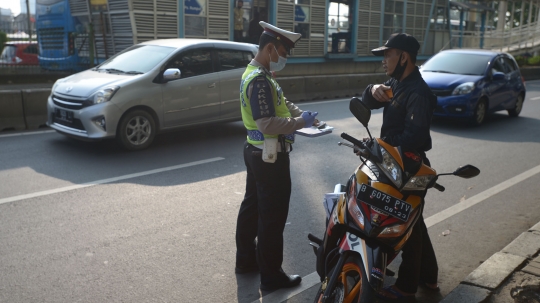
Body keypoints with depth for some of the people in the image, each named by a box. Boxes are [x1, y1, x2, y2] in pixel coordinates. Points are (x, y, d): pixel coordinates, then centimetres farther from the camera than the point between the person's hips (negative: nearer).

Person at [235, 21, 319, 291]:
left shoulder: (254, 73, 11)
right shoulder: (260, 80, -23)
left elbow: (281, 104, 16)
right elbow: (268, 124, -28)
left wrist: (301, 114, 1)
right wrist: (300, 123, -17)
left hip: (256, 152, 11)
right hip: (270, 156, -11)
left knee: (252, 206, 19)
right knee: (272, 216, -1)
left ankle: (246, 259, 33)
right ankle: (271, 276, 11)